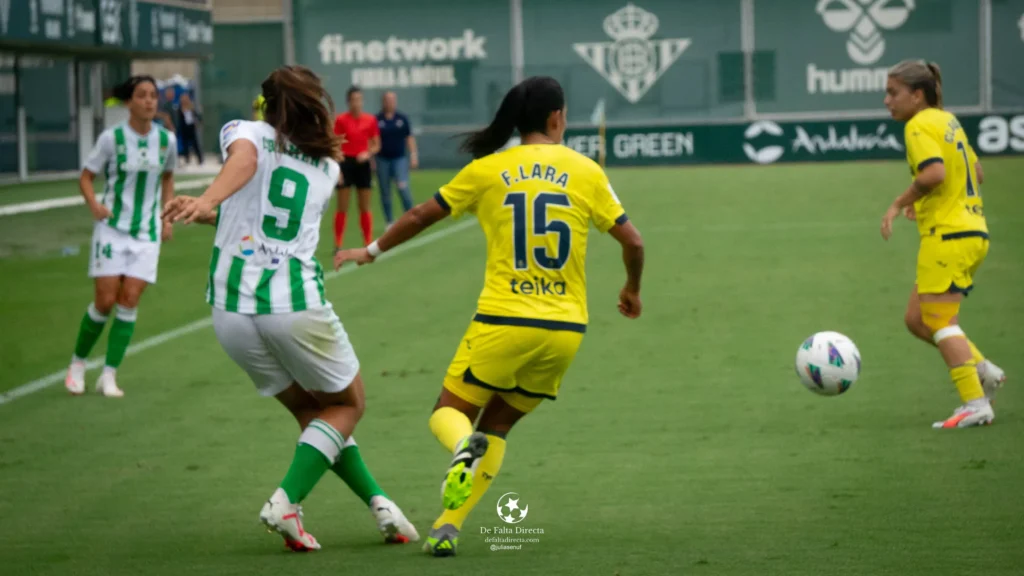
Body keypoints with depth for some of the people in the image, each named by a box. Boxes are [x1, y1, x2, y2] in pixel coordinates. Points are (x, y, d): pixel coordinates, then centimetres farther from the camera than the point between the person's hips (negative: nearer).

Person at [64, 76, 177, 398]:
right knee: (105, 300, -6)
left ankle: (109, 376, -1)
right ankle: (78, 363, 17)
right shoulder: (112, 138, -8)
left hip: (147, 233, 2)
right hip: (112, 228, -2)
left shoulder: (166, 140, 1)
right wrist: (93, 204, -20)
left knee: (130, 300, -7)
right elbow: (86, 177, -1)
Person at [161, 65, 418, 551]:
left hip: (232, 309, 1)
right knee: (347, 405, 17)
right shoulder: (327, 168, 15)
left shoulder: (246, 133, 6)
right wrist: (213, 214, 35)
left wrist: (206, 201, -37)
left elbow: (244, 159, -20)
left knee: (310, 412, 19)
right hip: (297, 303, -1)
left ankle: (378, 503, 14)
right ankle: (286, 501, -2)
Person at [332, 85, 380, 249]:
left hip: (362, 164, 3)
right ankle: (338, 245, 6)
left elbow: (376, 145, 10)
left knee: (365, 207, 7)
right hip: (346, 163, -3)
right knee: (342, 208, 0)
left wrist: (368, 153, -11)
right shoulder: (341, 120, -5)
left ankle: (368, 244, 13)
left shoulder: (370, 120, 3)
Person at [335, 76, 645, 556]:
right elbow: (632, 242, 5)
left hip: (502, 323, -2)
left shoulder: (488, 170, 2)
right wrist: (632, 290, 25)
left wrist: (371, 251, 26)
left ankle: (465, 447, -24)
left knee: (448, 412, 14)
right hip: (565, 330, 2)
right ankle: (448, 527, 1)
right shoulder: (585, 172, 4)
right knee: (497, 426, 18)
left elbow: (419, 217, 9)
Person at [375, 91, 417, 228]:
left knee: (403, 188, -14)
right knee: (385, 193, 5)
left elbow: (409, 138, 7)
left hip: (399, 158, 0)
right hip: (382, 159, 0)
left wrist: (413, 155, 0)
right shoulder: (377, 120, 1)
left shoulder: (402, 119, 4)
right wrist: (371, 159, 1)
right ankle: (390, 221, 14)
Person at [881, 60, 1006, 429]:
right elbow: (976, 173, 24)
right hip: (973, 232, 9)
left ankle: (976, 405, -11)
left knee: (939, 321, -7)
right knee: (916, 319, 13)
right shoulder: (948, 121, 17)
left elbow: (934, 172, -27)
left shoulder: (919, 125, -11)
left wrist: (899, 204, -16)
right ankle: (985, 372, 12)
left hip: (948, 235, -9)